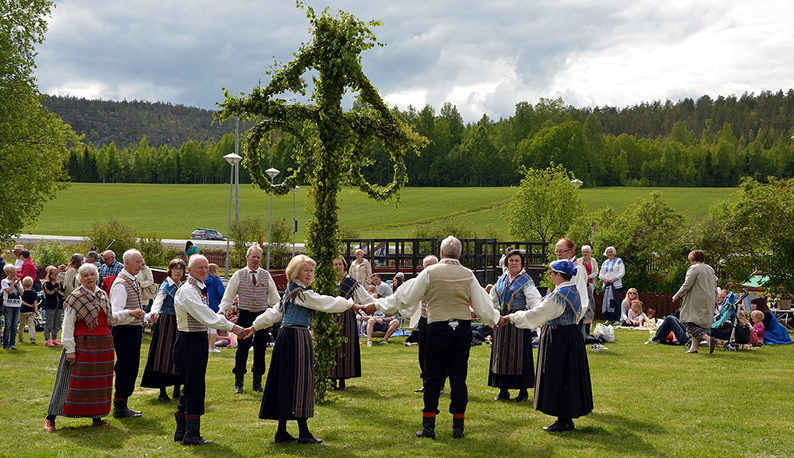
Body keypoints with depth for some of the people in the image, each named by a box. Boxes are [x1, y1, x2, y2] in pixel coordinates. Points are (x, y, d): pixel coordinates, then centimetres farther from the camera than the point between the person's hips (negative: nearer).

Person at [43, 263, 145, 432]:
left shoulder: (102, 295, 11)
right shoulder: (76, 298, -7)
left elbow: (111, 318, 19)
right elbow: (68, 325, -9)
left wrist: (130, 314, 9)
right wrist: (70, 349, -14)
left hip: (103, 345, 6)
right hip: (83, 345, -6)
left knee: (100, 380, 9)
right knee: (77, 380, -5)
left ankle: (96, 416, 20)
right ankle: (51, 417, 3)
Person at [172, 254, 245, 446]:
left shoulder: (201, 289, 14)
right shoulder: (187, 291, -16)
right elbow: (205, 316, -23)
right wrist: (231, 326, -21)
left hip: (199, 339, 10)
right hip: (189, 341, -10)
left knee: (191, 386, 14)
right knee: (194, 387, -6)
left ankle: (181, 432, 22)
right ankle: (191, 435, 0)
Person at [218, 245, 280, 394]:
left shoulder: (266, 275, 6)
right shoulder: (239, 275, 1)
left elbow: (274, 298, 11)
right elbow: (228, 296, 4)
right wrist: (222, 310, -9)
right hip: (244, 316, -2)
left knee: (260, 349, 6)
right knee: (242, 349, -1)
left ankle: (257, 381, 17)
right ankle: (238, 382, 10)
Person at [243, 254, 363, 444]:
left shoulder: (290, 291, 15)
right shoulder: (302, 293, -13)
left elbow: (274, 312, 20)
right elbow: (328, 304, -13)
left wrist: (255, 327, 29)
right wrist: (352, 304, -3)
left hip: (286, 336, 10)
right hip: (297, 338, -10)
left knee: (285, 382, 10)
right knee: (299, 381, -6)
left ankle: (282, 431, 14)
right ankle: (304, 433, -2)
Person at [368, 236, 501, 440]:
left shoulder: (429, 272, -3)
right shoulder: (468, 275, 3)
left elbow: (405, 298, -1)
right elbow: (482, 306, 8)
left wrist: (379, 305, 12)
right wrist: (496, 319, 28)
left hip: (437, 329, -2)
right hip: (463, 329, 2)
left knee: (433, 378, 5)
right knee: (458, 378, 7)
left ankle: (428, 425, 6)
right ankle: (458, 426, 10)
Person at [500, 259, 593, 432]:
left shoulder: (558, 295, -20)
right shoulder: (574, 291, 7)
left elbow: (536, 314, -20)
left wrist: (511, 317, -13)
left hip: (558, 340, -9)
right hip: (572, 337, 9)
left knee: (558, 378, -2)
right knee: (569, 377, 13)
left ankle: (563, 421, 2)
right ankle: (567, 418, 19)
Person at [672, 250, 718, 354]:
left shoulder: (693, 269, -8)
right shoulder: (710, 269, 16)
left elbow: (687, 285, -13)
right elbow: (715, 289, 18)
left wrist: (677, 296, -2)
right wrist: (713, 301, 24)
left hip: (696, 301, -8)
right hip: (708, 303, 8)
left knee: (692, 324, -10)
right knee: (699, 324, 12)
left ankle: (709, 339, -28)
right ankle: (694, 347, 9)